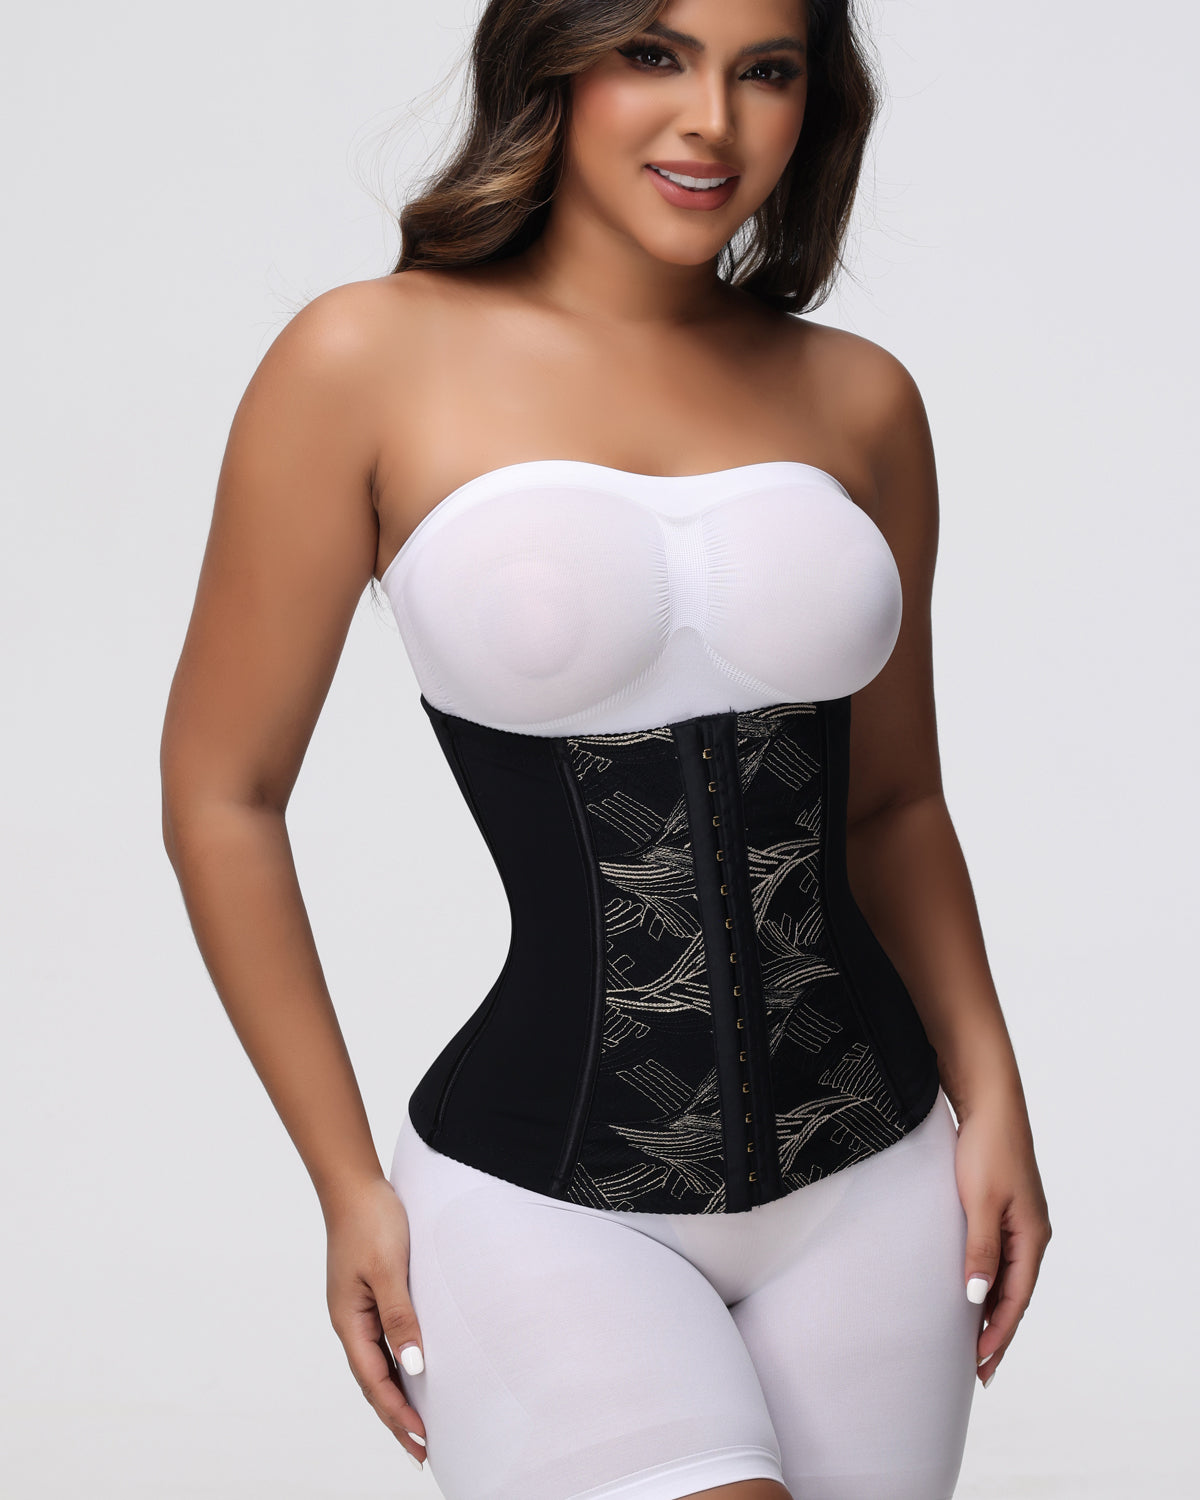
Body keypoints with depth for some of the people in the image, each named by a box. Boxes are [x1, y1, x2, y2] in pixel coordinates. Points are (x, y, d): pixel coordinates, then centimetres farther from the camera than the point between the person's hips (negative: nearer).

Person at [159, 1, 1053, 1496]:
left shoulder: (860, 399, 6)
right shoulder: (371, 362, -5)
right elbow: (221, 797, -1)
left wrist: (990, 1090, 4)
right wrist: (349, 1187, -1)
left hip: (869, 1185, 4)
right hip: (541, 1200, -4)